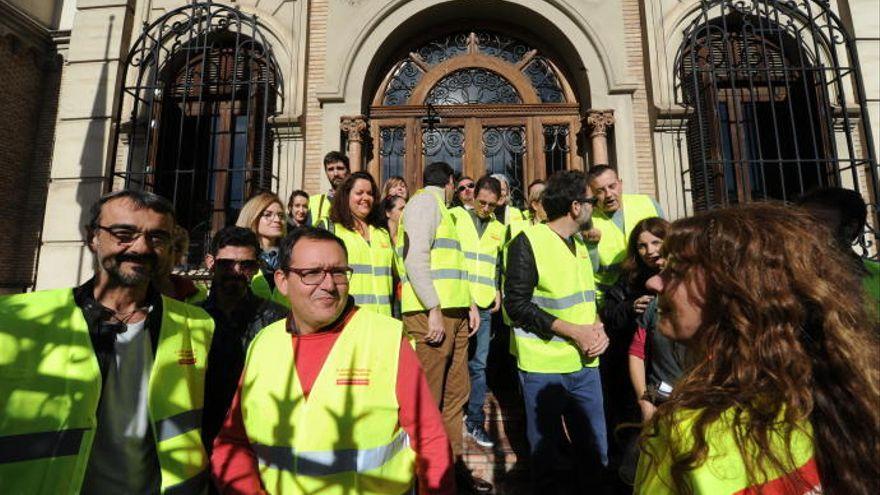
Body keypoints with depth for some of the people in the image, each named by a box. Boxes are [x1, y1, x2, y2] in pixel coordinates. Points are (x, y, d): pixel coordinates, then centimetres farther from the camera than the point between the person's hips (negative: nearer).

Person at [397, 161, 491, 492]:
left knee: (455, 392, 15)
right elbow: (416, 258, -17)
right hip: (430, 313, -10)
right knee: (428, 400, 0)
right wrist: (434, 310, -19)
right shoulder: (426, 200, -4)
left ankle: (454, 466, 29)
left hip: (453, 313, 10)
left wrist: (468, 302, 15)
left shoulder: (439, 209, 25)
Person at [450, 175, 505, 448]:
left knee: (478, 364, 9)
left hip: (483, 304, 4)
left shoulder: (498, 228, 15)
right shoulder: (454, 216, 0)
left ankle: (475, 421, 22)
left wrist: (497, 290, 8)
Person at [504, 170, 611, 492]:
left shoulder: (579, 244, 12)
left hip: (585, 364, 6)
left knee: (596, 452, 16)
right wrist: (575, 332, -19)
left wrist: (597, 327, -2)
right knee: (544, 453, 12)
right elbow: (517, 305, -17)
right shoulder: (528, 241, -12)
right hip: (544, 367, -6)